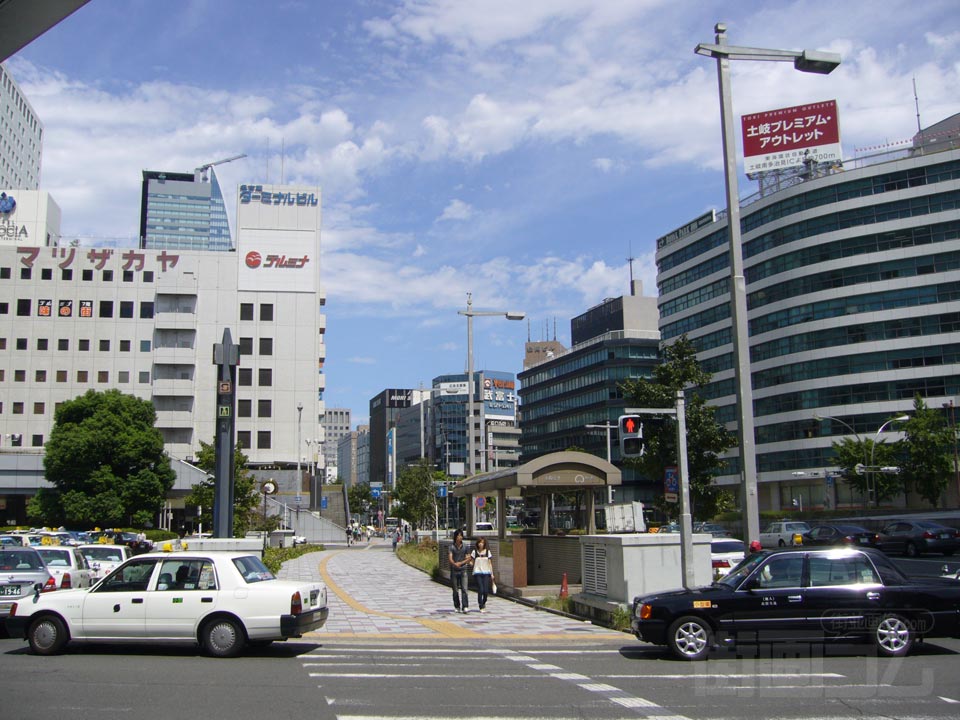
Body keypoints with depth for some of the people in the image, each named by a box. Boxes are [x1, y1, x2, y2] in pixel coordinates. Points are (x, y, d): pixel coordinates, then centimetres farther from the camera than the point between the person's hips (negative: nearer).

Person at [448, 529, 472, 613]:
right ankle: (457, 607, 19)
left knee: (464, 589, -10)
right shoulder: (452, 547, -1)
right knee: (455, 590, 6)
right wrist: (455, 564, -33)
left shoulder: (465, 547, 5)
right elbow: (450, 558, -13)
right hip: (454, 571, -1)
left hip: (463, 571, 1)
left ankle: (465, 607, -16)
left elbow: (469, 558, 7)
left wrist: (461, 563, -10)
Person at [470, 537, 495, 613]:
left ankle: (484, 603, 26)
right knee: (480, 590, -9)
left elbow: (490, 563, 8)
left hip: (486, 573, 1)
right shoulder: (474, 552, 4)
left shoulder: (487, 552, 6)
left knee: (486, 591, -3)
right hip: (477, 573, -1)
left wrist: (492, 574, 6)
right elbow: (472, 563, 8)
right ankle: (481, 607, 3)